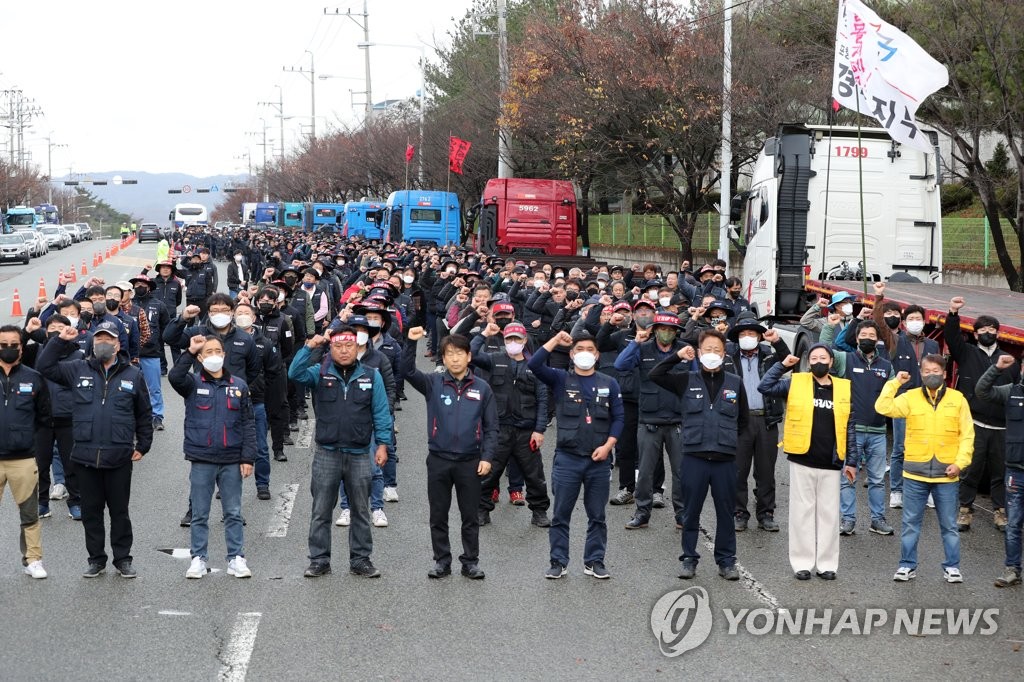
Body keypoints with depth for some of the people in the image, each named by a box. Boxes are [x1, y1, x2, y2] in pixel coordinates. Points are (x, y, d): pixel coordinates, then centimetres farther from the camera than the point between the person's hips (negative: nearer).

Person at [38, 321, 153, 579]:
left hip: (119, 458, -1)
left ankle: (123, 559, 18)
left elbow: (144, 414, 9)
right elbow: (44, 366, 3)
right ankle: (96, 558, 20)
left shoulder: (133, 375, 4)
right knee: (91, 511, 10)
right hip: (85, 456, 2)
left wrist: (143, 446, 6)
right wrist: (60, 341, -5)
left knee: (119, 511, 8)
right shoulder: (78, 370, 7)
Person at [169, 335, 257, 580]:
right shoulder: (193, 383, 2)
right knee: (199, 514, 7)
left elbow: (248, 424, 5)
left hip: (231, 461, 1)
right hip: (201, 461, -1)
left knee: (233, 513, 6)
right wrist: (190, 352, -25)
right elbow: (174, 376, -22)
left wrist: (247, 458, -2)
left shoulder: (239, 386, 6)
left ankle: (236, 558, 13)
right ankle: (198, 559, 16)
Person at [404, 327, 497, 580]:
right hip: (439, 461, 0)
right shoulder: (434, 383, 2)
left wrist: (487, 457, -5)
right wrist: (411, 342, -27)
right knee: (438, 516, 8)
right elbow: (408, 371, -14)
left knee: (470, 516, 7)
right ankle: (442, 561, 18)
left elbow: (491, 427, 4)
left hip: (470, 462, 0)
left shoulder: (482, 388, 3)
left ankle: (471, 561, 17)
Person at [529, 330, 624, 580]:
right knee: (560, 514, 2)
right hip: (567, 458, -1)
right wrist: (556, 340, -11)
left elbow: (618, 418, 7)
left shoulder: (609, 384, 8)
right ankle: (558, 562, 10)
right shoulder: (560, 379, 4)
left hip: (598, 459, 1)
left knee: (597, 516, 7)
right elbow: (534, 364, -12)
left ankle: (595, 561, 16)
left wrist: (608, 445, -6)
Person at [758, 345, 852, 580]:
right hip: (802, 460, -1)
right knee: (803, 511, 4)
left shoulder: (844, 388, 6)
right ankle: (802, 563, 12)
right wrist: (782, 365, -9)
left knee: (829, 513, 6)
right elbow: (764, 387, -5)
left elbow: (848, 426, 9)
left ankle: (827, 563, 15)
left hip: (830, 463, 1)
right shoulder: (796, 383, 1)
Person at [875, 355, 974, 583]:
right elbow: (883, 408, -11)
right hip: (915, 472, 1)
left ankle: (952, 566, 18)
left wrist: (960, 462, -8)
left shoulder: (958, 399, 1)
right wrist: (895, 382, -12)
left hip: (946, 473, -1)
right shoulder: (911, 398, 2)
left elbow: (967, 435, 1)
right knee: (910, 523, 8)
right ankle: (907, 565, 18)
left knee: (949, 524, 8)